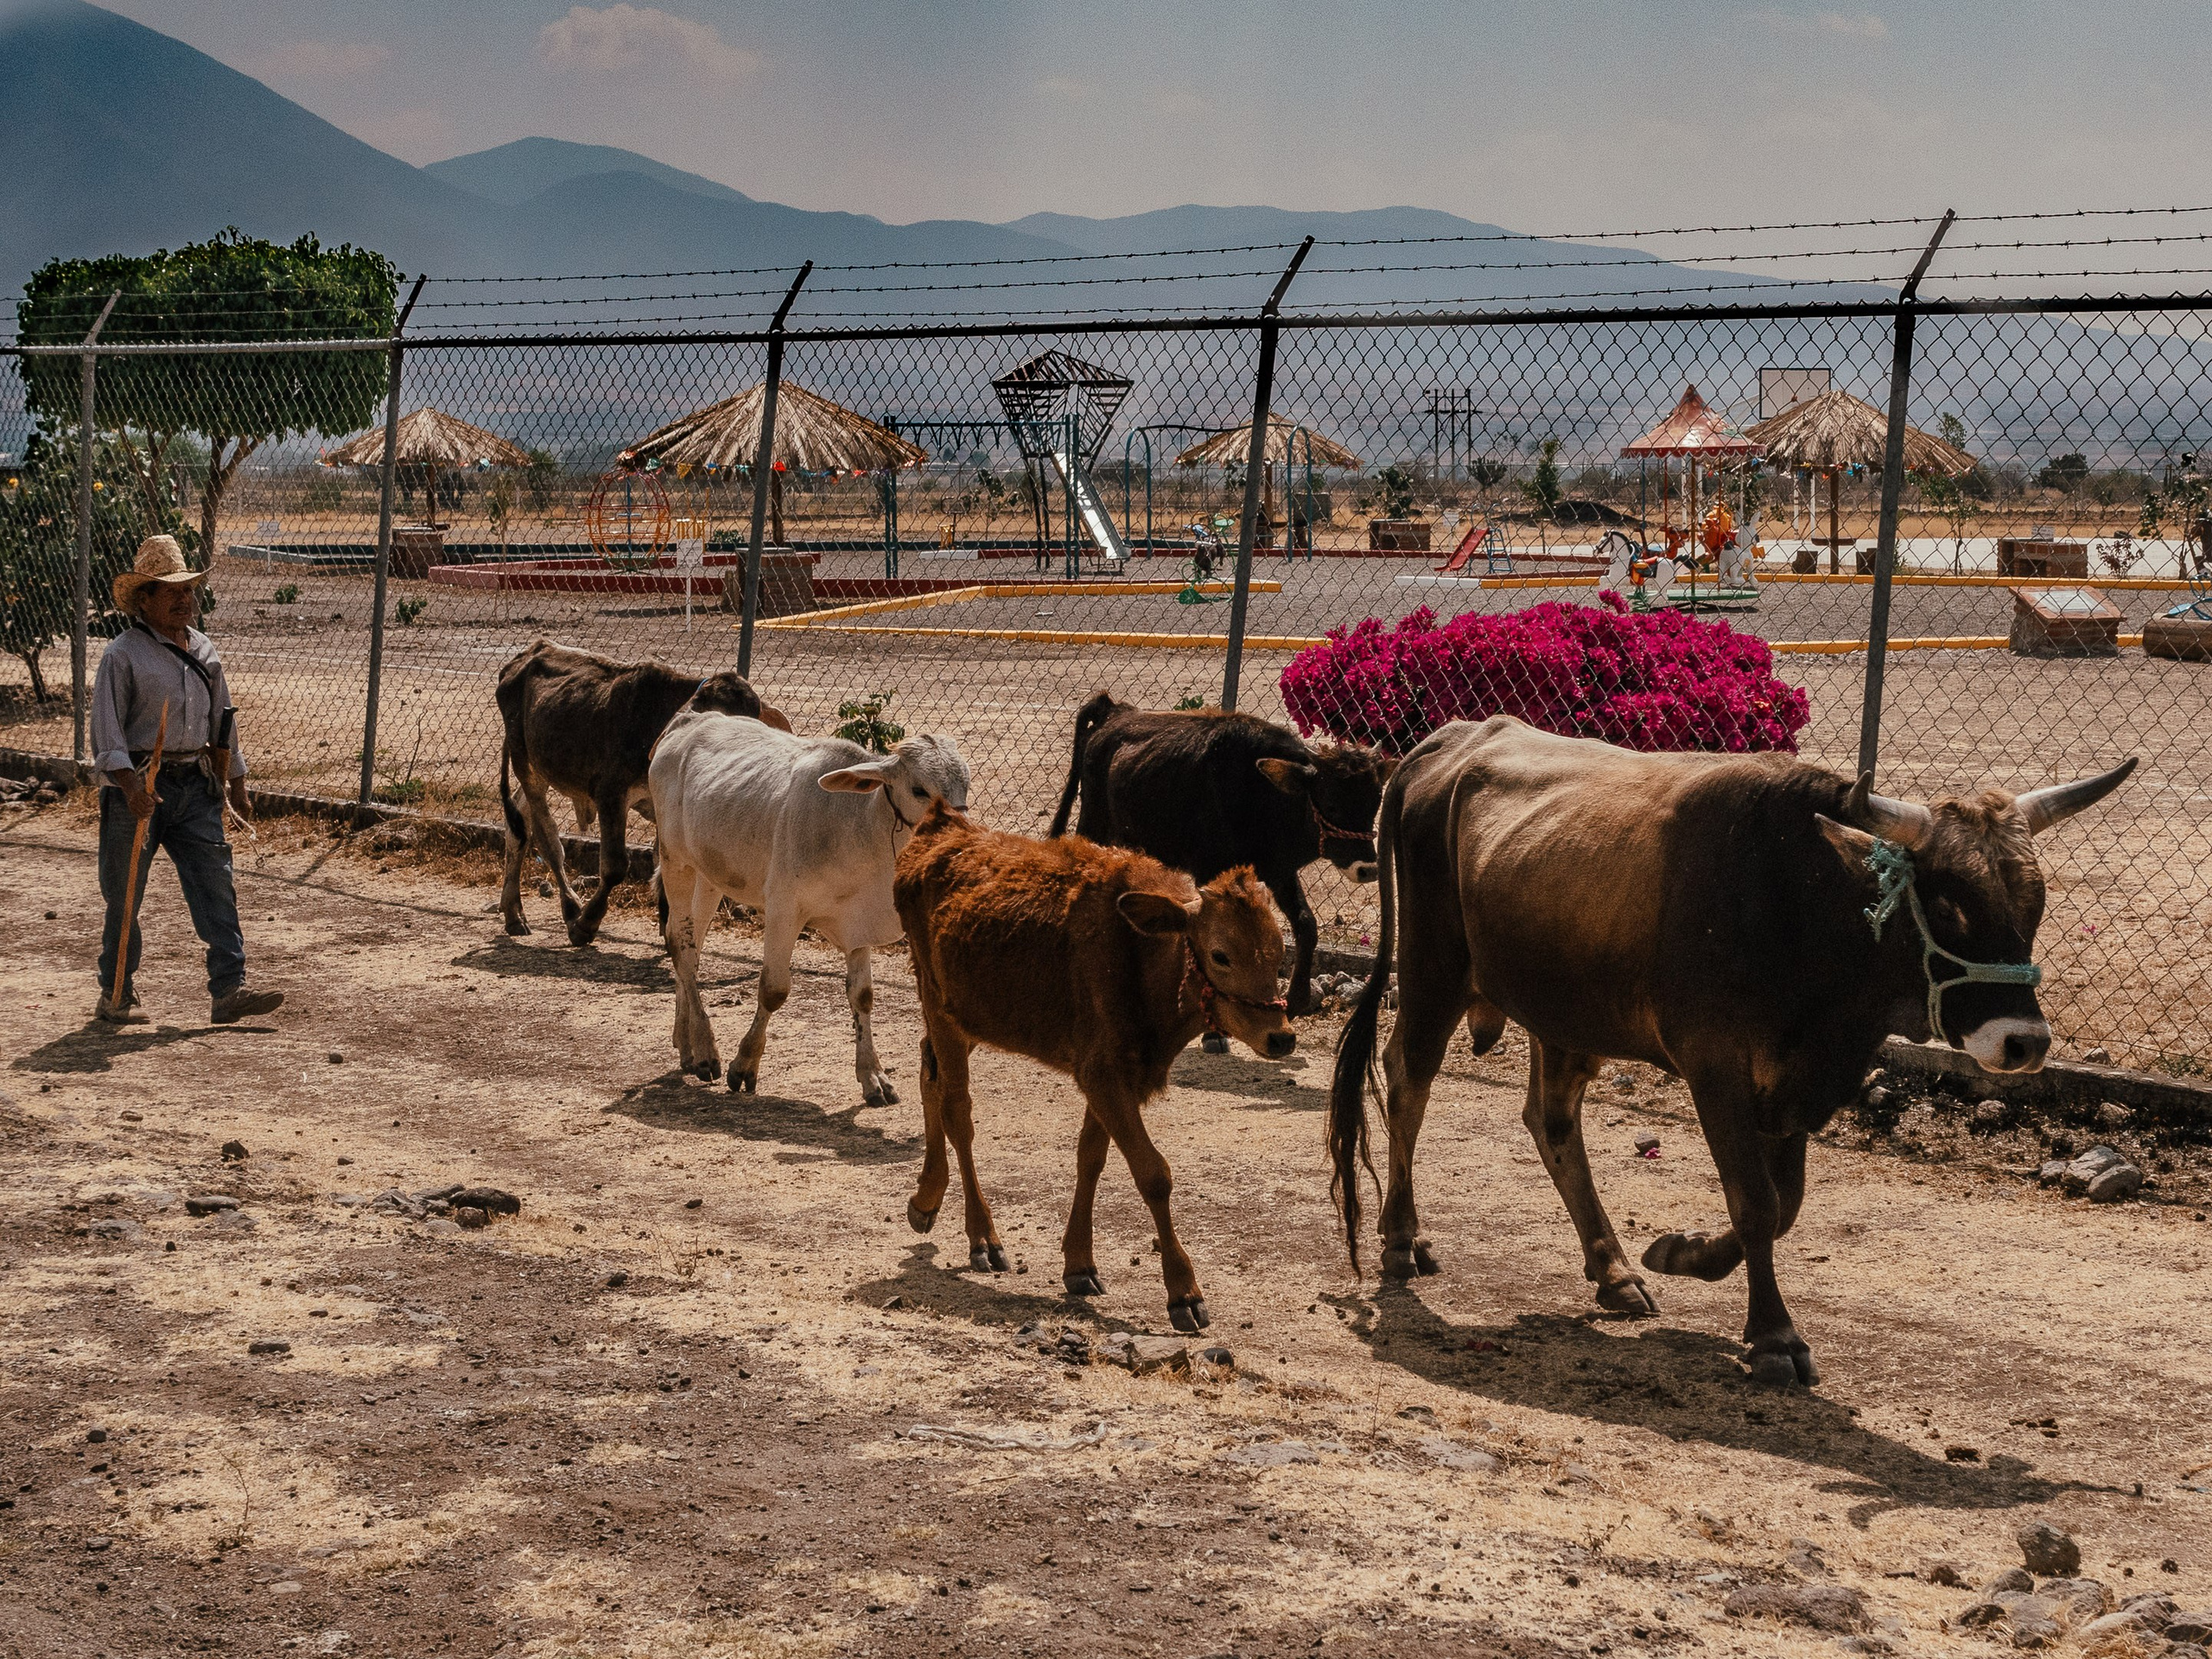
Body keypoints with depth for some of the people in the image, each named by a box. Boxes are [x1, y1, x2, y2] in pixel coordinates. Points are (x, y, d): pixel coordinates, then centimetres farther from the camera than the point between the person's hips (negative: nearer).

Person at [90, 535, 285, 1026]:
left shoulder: (204, 650, 13)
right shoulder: (122, 654, -7)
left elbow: (221, 718, 21)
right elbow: (106, 727, -13)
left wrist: (236, 780, 22)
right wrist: (129, 782, -25)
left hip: (195, 784, 5)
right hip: (140, 784, -5)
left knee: (216, 886, -4)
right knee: (125, 896, 3)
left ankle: (228, 992, -5)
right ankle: (116, 995, 17)